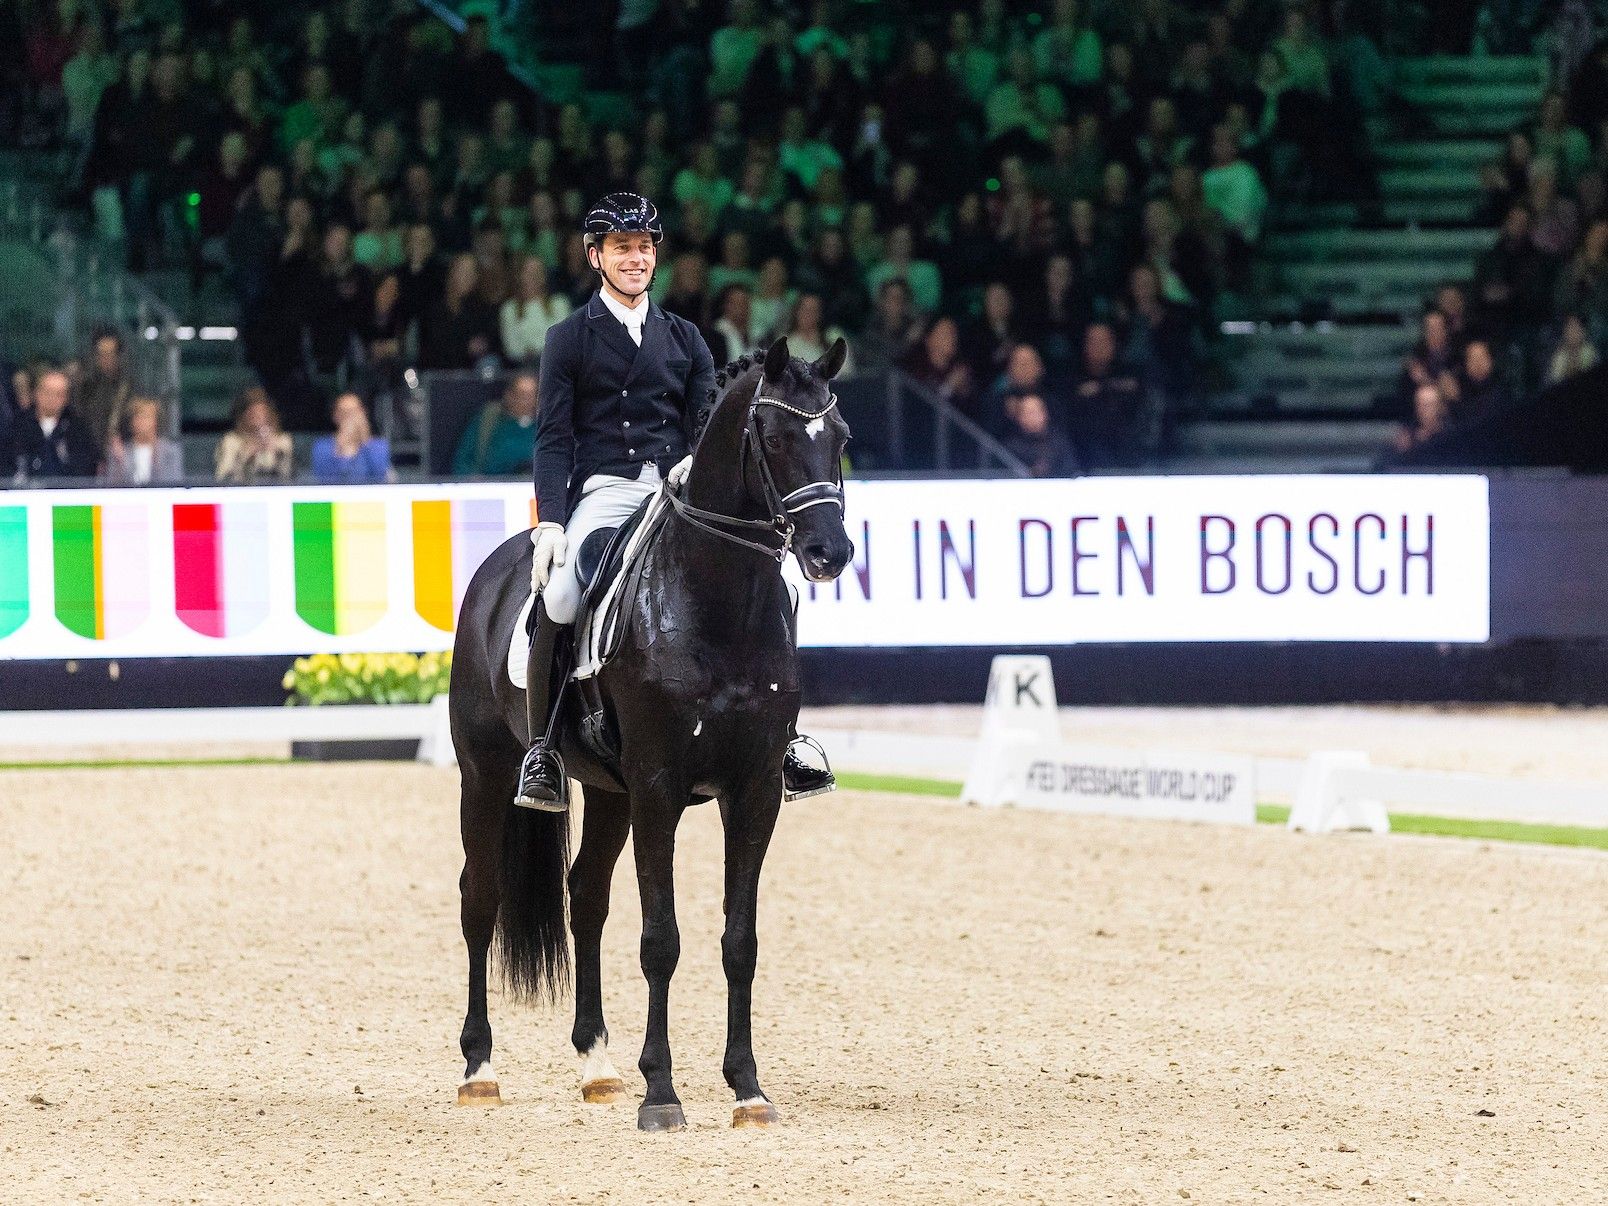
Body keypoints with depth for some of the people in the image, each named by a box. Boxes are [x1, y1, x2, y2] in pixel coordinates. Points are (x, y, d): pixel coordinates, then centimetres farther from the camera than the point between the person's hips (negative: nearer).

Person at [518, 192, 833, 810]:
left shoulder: (684, 339, 18)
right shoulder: (569, 338, 9)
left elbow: (707, 423, 14)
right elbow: (554, 437, 2)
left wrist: (698, 462, -11)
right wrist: (550, 523, -12)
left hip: (677, 491, 3)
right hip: (602, 491, -3)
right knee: (558, 595, -31)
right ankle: (541, 747, -18)